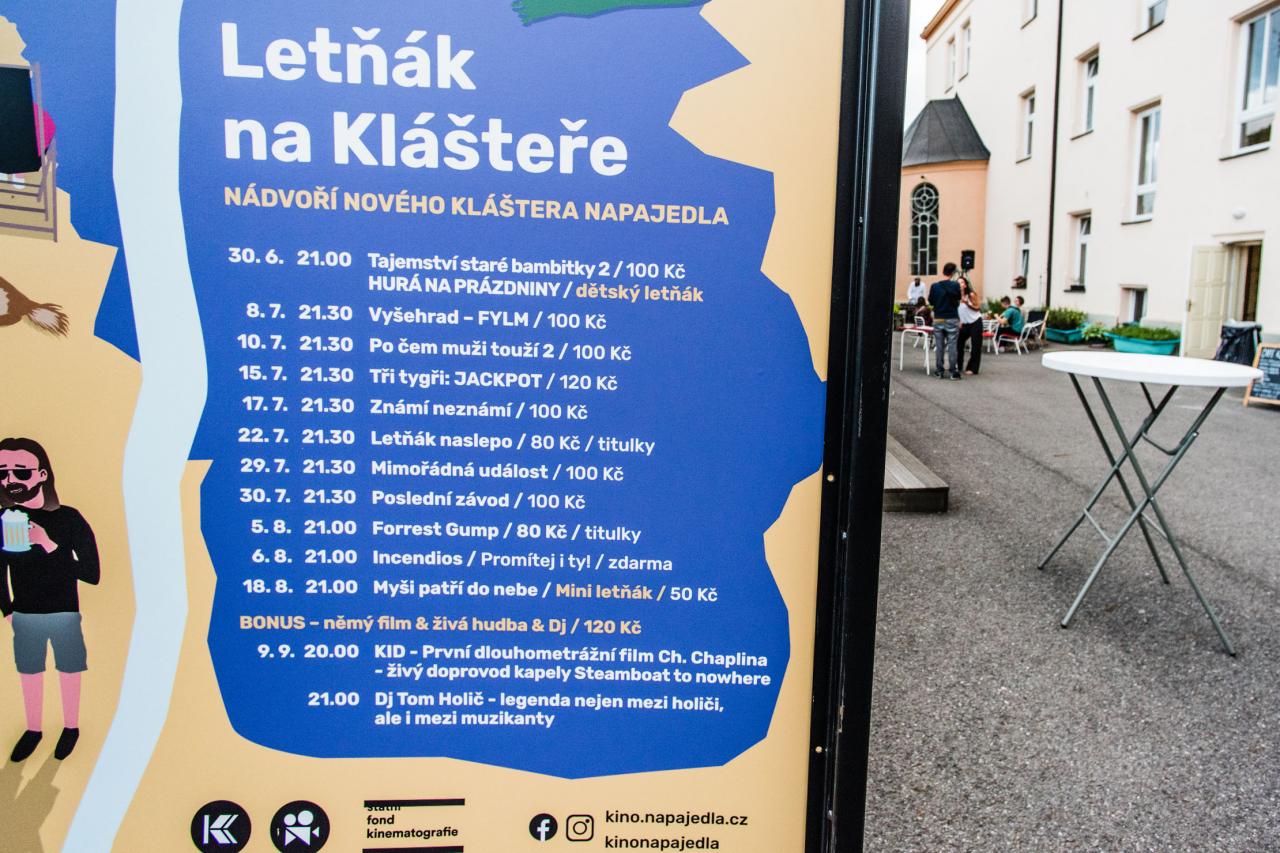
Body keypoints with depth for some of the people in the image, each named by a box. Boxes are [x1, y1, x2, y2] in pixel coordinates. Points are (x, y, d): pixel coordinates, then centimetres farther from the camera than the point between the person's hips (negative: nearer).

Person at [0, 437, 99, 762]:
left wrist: (50, 546, -27)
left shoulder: (68, 519, -17)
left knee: (68, 672, 12)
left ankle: (71, 727, 31)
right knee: (29, 672, 17)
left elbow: (92, 574, -19)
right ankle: (33, 729, 36)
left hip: (64, 614, -3)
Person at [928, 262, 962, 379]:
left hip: (938, 320, 2)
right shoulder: (955, 285, -8)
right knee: (952, 346, 2)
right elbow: (958, 299, 4)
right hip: (952, 320, -2)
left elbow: (930, 301, 5)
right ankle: (954, 371, 3)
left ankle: (940, 372, 8)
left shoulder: (935, 286, -3)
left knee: (939, 346, 6)